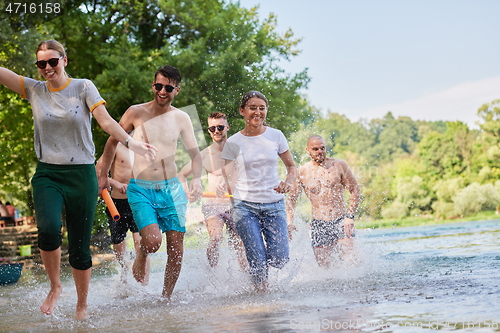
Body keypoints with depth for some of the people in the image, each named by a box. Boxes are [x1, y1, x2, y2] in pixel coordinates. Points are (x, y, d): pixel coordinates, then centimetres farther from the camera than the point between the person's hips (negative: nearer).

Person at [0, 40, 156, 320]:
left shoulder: (84, 87, 0)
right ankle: (55, 287, 1)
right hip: (47, 174, 1)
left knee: (80, 246, 1)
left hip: (82, 174, -1)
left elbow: (105, 120, -10)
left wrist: (130, 142, -26)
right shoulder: (34, 89, 6)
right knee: (49, 229, -26)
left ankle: (82, 306, 21)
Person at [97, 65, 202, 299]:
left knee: (176, 249, -2)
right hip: (141, 189, -2)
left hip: (171, 189, 3)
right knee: (153, 241, -21)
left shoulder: (181, 118, 4)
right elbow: (113, 142, 10)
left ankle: (166, 297, 15)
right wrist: (103, 176, 11)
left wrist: (196, 179, -7)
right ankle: (141, 255, 16)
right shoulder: (136, 113, -2)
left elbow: (195, 153, 11)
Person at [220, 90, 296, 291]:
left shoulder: (275, 136, 2)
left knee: (280, 260, -5)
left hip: (274, 205, 2)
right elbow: (228, 176, 2)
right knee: (257, 261, -9)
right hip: (245, 206, -1)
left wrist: (288, 182, -9)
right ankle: (261, 290, 17)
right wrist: (224, 186, -21)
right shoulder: (233, 143, -1)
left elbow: (291, 166, 12)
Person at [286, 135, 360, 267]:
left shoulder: (339, 165, 2)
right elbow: (291, 199, 8)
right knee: (324, 265, -3)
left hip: (341, 221, -1)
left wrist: (350, 216, -6)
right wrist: (289, 222, -7)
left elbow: (355, 190, 4)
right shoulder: (302, 172, 3)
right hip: (319, 225, 1)